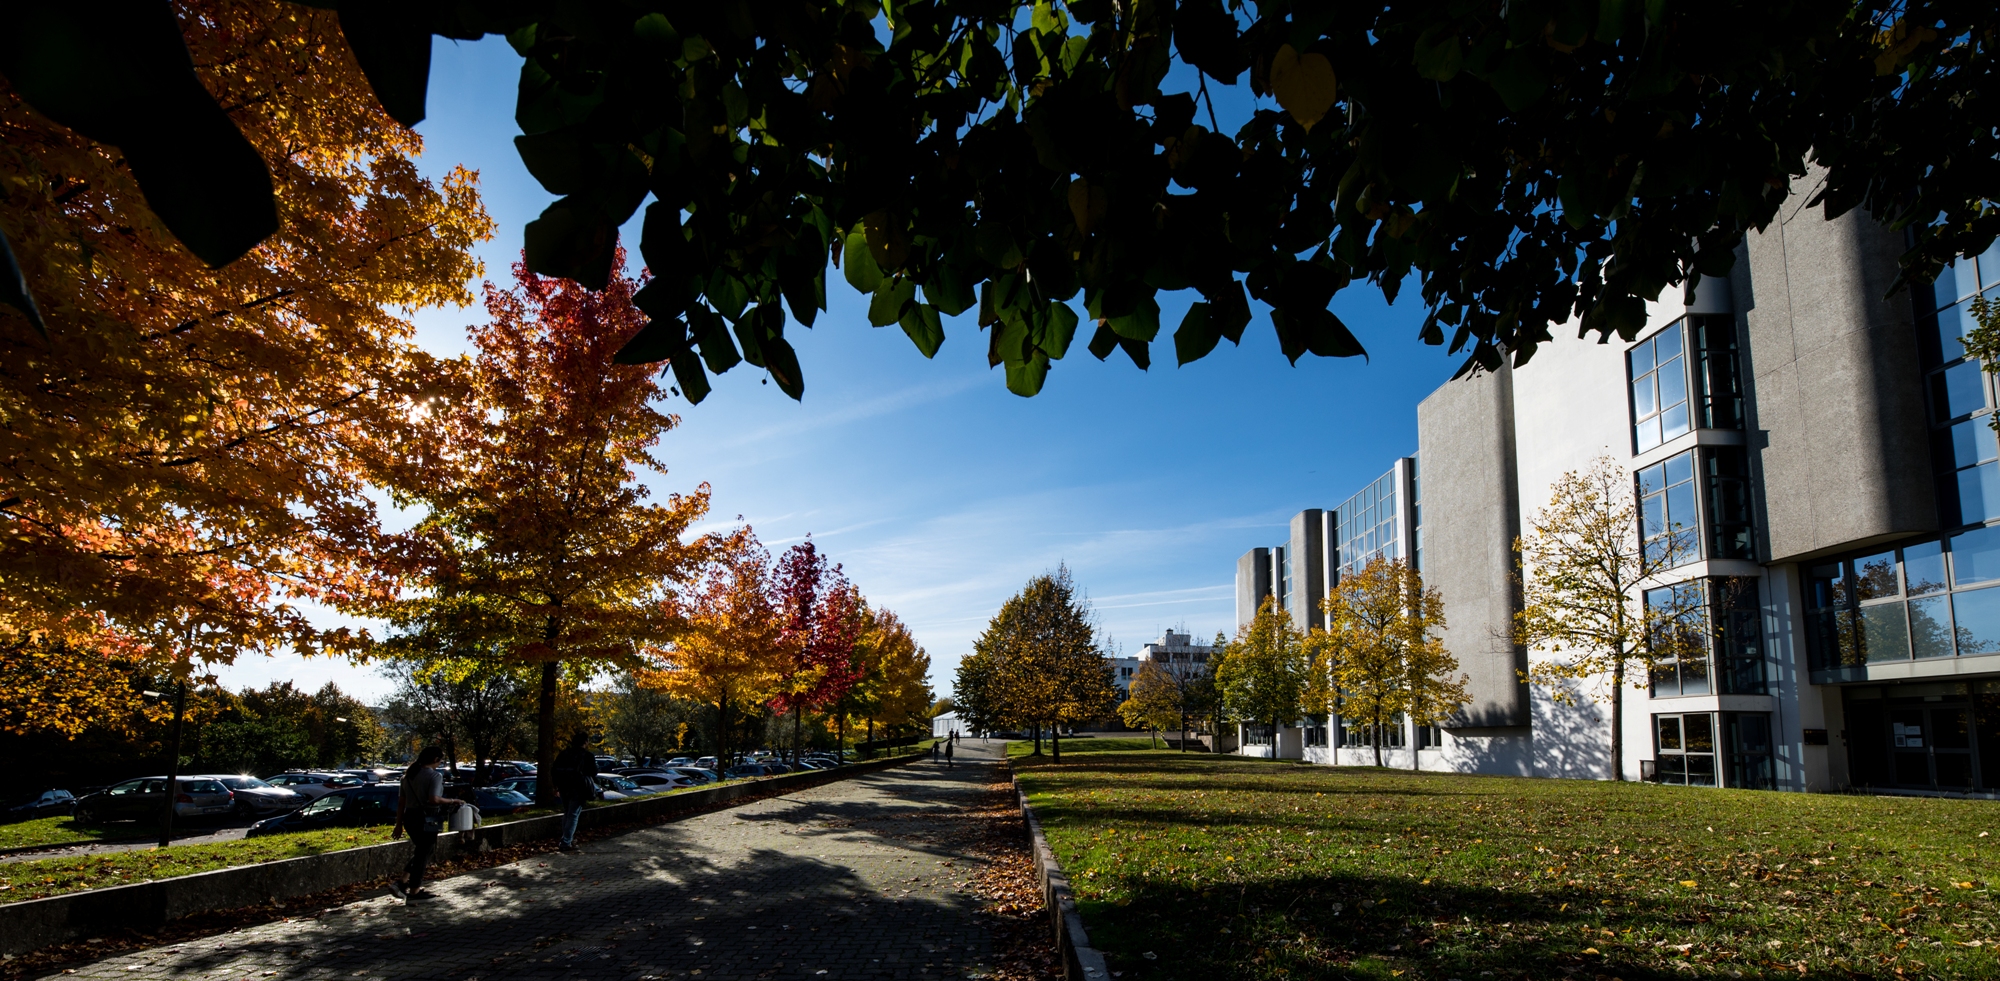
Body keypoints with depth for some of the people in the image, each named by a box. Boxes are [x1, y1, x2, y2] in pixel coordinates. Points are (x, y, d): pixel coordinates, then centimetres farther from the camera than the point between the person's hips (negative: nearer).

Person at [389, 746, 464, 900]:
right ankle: (414, 891, 11)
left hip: (409, 817, 8)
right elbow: (434, 799, -25)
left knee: (419, 851, 22)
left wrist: (399, 824, 15)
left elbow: (401, 801, 12)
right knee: (423, 854, 5)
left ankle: (404, 882, 11)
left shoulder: (409, 774, 10)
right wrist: (453, 801, -11)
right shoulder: (435, 776, -13)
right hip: (426, 819, -8)